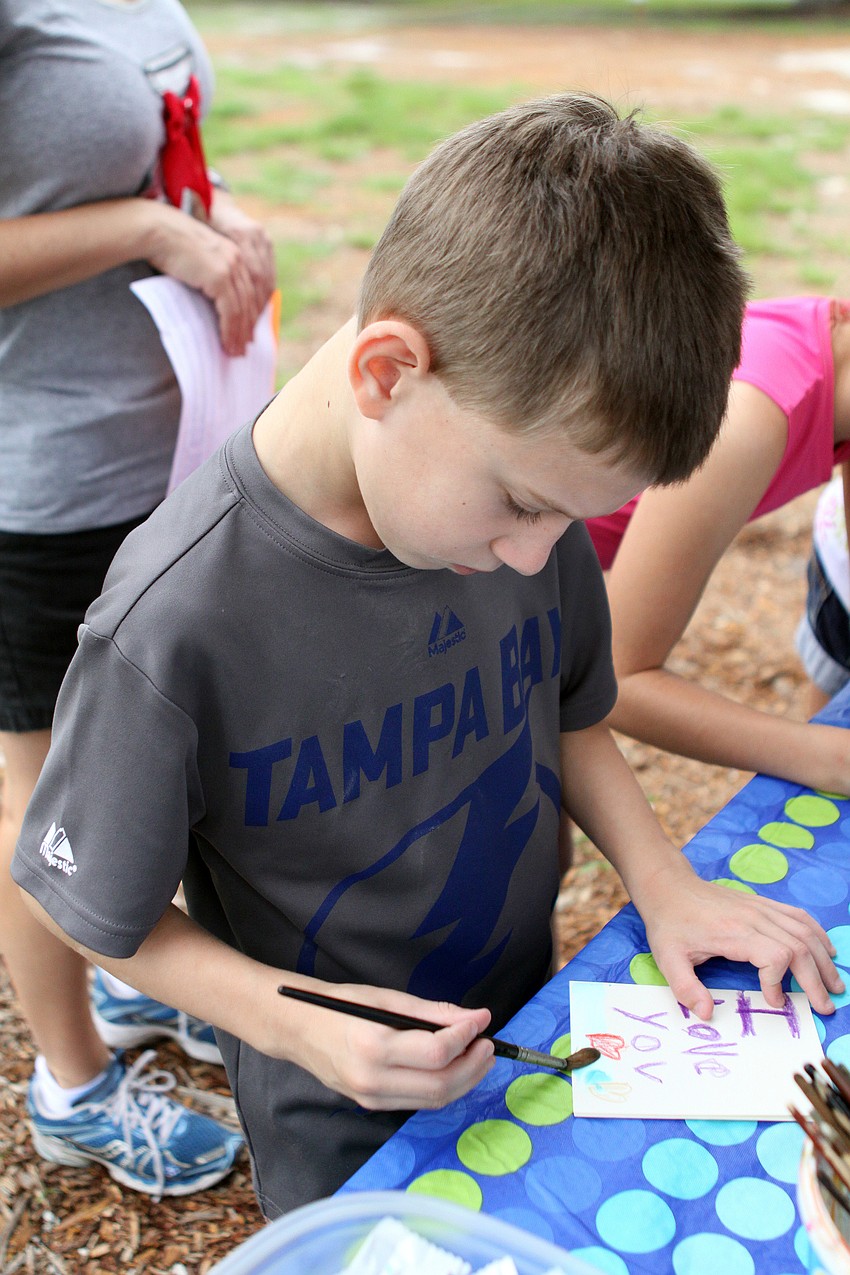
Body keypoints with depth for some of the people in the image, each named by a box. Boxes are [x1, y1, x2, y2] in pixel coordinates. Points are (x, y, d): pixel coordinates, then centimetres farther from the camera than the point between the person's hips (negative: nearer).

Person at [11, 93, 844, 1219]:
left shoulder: (530, 469, -16)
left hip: (534, 1027, 5)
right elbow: (94, 911, -17)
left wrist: (665, 882, -11)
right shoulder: (172, 629, -33)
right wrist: (296, 1021, -28)